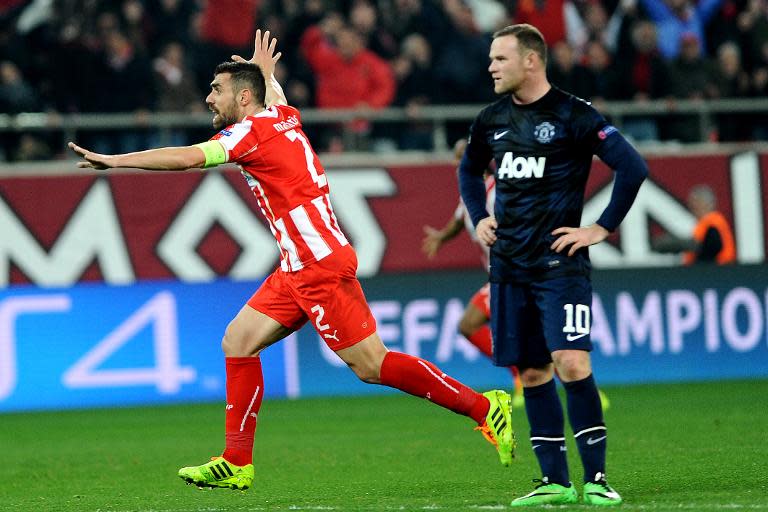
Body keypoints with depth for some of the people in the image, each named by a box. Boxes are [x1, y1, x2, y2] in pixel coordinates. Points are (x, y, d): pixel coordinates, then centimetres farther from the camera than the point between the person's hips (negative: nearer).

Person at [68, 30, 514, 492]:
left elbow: (187, 158, -22)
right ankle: (236, 463, 6)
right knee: (238, 342, 6)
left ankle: (485, 406, -3)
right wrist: (268, 71, 60)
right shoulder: (283, 117, 14)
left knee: (371, 364, -10)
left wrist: (114, 160, -19)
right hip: (298, 268, 10)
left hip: (321, 266, -10)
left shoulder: (254, 130, -11)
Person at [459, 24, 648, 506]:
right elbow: (470, 169, 31)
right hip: (509, 265, 6)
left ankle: (596, 478, -10)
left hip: (559, 262, -6)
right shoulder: (493, 120, 11)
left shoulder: (573, 115, -9)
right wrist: (479, 217, 16)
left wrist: (602, 228, -10)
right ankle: (555, 482, 13)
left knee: (571, 363, -17)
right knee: (532, 372, 6)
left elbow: (633, 167, -12)